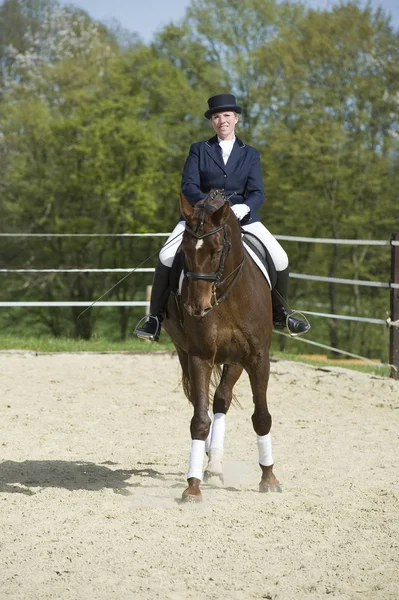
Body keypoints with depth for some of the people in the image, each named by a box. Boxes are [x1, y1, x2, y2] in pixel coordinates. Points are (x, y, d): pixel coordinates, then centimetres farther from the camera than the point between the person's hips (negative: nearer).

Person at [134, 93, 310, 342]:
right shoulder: (199, 150, 8)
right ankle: (155, 316, -9)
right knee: (166, 257, -24)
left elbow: (257, 192, 0)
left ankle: (280, 314, 12)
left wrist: (245, 207, -24)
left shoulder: (250, 154, 11)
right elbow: (188, 186, -4)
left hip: (241, 216, 1)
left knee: (280, 260, -13)